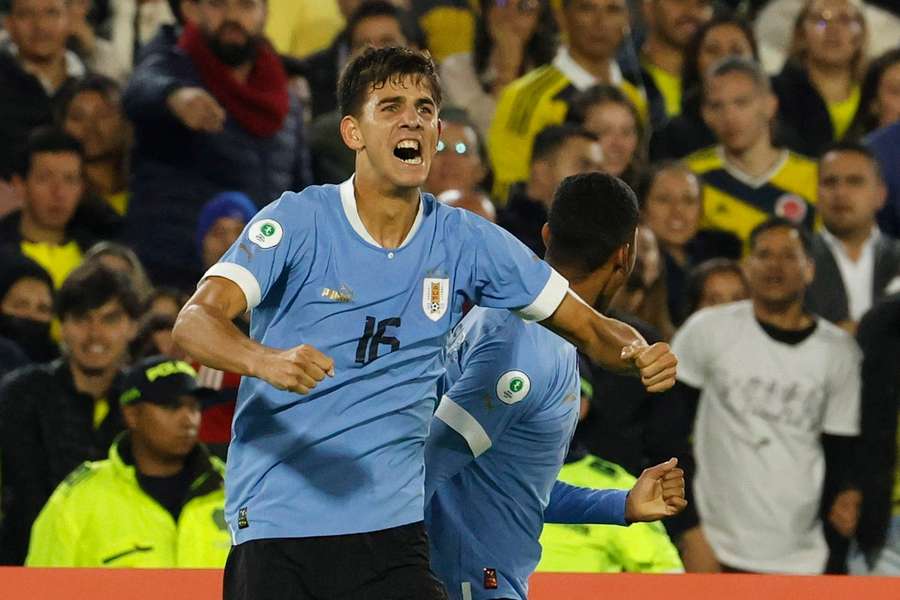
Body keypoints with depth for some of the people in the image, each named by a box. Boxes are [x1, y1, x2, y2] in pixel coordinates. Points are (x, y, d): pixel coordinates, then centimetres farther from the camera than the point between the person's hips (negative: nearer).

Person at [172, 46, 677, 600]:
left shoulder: (466, 242, 5)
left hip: (392, 528, 3)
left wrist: (640, 355, -10)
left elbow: (588, 327, 13)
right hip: (274, 527, -2)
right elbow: (195, 321, -16)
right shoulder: (298, 221, -5)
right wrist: (265, 361, -37)